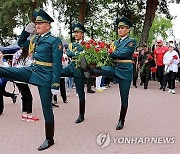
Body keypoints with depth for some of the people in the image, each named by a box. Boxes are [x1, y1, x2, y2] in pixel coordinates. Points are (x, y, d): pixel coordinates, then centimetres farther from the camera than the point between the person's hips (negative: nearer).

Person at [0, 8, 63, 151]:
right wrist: (26, 31, 10)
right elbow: (20, 43, 29)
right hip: (31, 71, 7)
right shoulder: (35, 40, 12)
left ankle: (49, 139, 18)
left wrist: (55, 85, -19)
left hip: (45, 77, -6)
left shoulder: (55, 41, -9)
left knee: (47, 108, 3)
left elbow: (57, 65, -14)